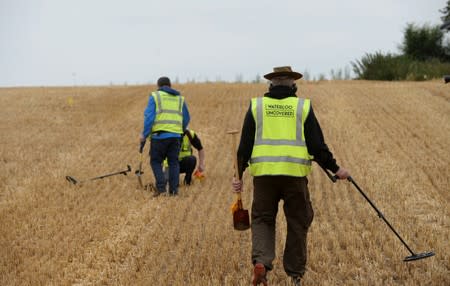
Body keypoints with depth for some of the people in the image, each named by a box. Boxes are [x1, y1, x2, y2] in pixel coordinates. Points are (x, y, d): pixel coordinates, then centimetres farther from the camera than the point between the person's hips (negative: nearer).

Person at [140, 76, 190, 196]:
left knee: (156, 161, 7)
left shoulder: (155, 96, 3)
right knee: (174, 162, 10)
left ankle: (161, 186, -8)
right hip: (175, 135, 3)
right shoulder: (180, 98, 16)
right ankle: (174, 189, 6)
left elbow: (149, 116, -6)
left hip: (159, 135, -3)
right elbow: (186, 119, 20)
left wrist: (144, 134, -2)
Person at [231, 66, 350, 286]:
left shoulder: (257, 105, 7)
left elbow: (245, 145, 5)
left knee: (262, 219, 11)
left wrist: (239, 174, 13)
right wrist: (335, 169, 13)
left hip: (263, 173, 1)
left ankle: (261, 261, -12)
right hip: (295, 174, -1)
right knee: (297, 222, 12)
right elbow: (317, 146, 2)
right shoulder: (303, 106, 5)